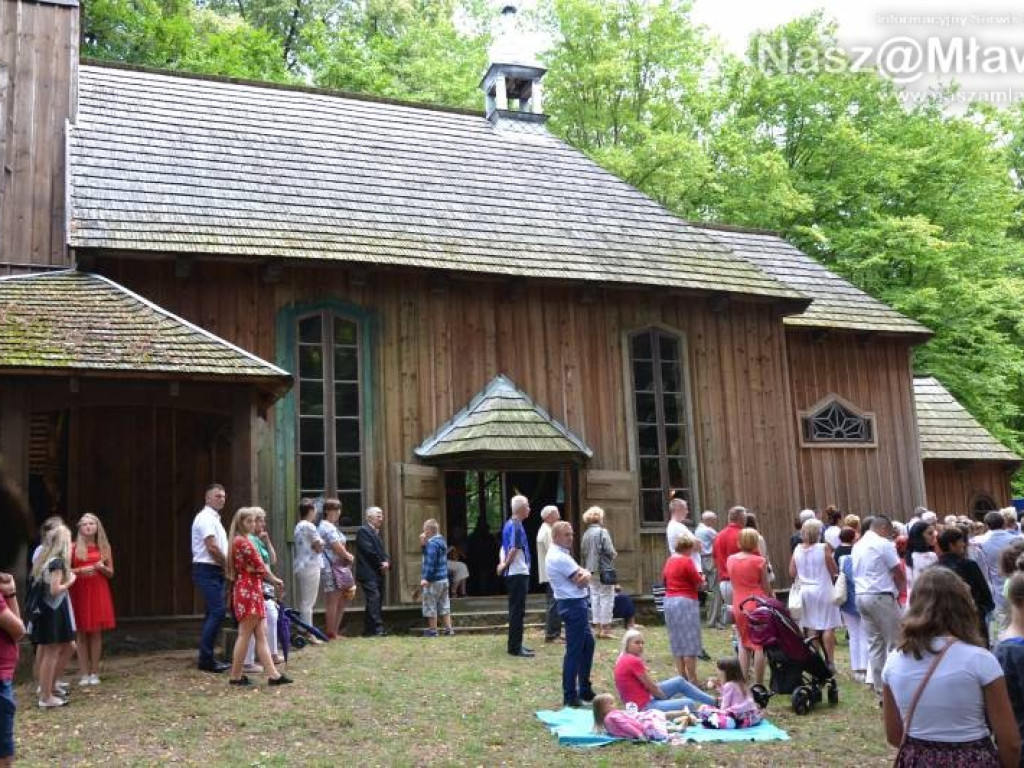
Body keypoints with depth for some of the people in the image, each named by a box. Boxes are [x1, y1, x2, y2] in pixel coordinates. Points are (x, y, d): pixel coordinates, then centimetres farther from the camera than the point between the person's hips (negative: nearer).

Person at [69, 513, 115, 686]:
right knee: (81, 632, -1)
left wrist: (102, 568, -9)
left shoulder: (104, 547, 9)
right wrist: (80, 570, -15)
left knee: (96, 632, 1)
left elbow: (111, 573, 11)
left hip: (99, 593, 2)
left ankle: (94, 673, 7)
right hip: (79, 593, -2)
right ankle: (84, 673, 4)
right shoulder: (74, 547, 2)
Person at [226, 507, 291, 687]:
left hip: (252, 590, 10)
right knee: (245, 635, -2)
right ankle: (236, 676, 6)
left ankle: (272, 674, 3)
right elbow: (259, 566, -12)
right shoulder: (243, 541, -13)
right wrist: (274, 579, 3)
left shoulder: (238, 541, 18)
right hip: (248, 591, -10)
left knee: (261, 635, 5)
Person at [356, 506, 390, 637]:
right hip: (368, 573, -9)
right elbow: (369, 551, -16)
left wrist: (387, 562, -3)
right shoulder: (363, 531, -8)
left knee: (377, 601, 8)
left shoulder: (377, 533, 22)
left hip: (378, 573, 9)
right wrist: (381, 564, -9)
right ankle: (377, 628, -18)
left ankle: (369, 630, 12)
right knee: (374, 598, -15)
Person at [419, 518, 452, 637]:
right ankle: (448, 629, 13)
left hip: (433, 581, -9)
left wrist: (426, 578, -22)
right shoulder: (441, 540, 13)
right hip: (444, 579, 9)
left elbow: (430, 562, -23)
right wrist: (424, 544, 7)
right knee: (444, 606, 13)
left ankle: (433, 631, 6)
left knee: (430, 606, 1)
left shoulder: (432, 543, -17)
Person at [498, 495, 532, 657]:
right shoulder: (516, 526, -17)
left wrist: (503, 563, 6)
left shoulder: (509, 524, 14)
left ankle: (516, 644, 21)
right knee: (518, 610, -6)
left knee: (516, 610, 14)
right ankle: (515, 647, -4)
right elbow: (514, 549, -24)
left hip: (514, 572, 10)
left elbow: (504, 546, 18)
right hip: (518, 572, -10)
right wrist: (506, 564, -10)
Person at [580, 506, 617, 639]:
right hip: (604, 569, -6)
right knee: (607, 598, 0)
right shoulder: (602, 531, -12)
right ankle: (605, 628, 0)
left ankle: (598, 627, 15)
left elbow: (582, 553, 8)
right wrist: (614, 555, 3)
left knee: (595, 597, 11)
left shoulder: (586, 534, 6)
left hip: (591, 570, 6)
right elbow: (609, 550, -16)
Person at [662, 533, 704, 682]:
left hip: (669, 601, 8)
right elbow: (699, 583, -12)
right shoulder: (687, 561, -14)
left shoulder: (669, 561, 10)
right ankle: (692, 679, -2)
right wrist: (702, 580, 9)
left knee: (677, 642, 13)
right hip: (686, 602, -8)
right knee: (690, 643, -3)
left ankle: (682, 676, 16)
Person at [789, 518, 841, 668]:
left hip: (805, 591, 4)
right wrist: (830, 554, 5)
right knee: (828, 627, 2)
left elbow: (792, 574, 3)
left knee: (811, 628, 9)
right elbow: (834, 571, -8)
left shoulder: (797, 550, -1)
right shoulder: (823, 548, -13)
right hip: (823, 590, -4)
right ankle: (830, 661, 2)